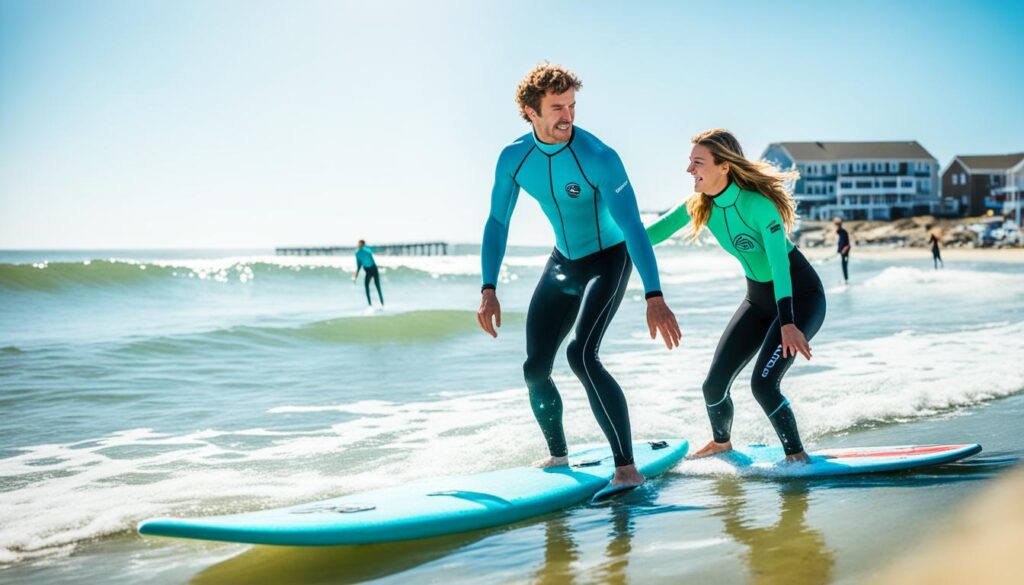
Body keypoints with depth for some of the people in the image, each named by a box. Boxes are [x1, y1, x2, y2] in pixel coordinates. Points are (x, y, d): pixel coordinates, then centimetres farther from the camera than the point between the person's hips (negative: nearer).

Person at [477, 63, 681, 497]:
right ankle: (558, 456, 28)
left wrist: (654, 297, -40)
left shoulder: (599, 158, -25)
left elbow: (633, 226, -31)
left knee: (582, 355, -26)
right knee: (535, 368, 4)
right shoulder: (513, 159, -9)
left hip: (608, 259, -6)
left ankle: (627, 469, -22)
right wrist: (489, 290, -9)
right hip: (562, 264, 6)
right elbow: (497, 224, 0)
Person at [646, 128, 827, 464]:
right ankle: (721, 442, 33)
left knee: (763, 383, -22)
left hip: (800, 295, -7)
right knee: (714, 385, 3)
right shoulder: (701, 205, -8)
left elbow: (779, 264, -38)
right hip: (759, 298, 7)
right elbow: (654, 232, -2)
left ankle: (797, 455, 0)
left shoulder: (758, 205, -29)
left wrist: (787, 323, -47)